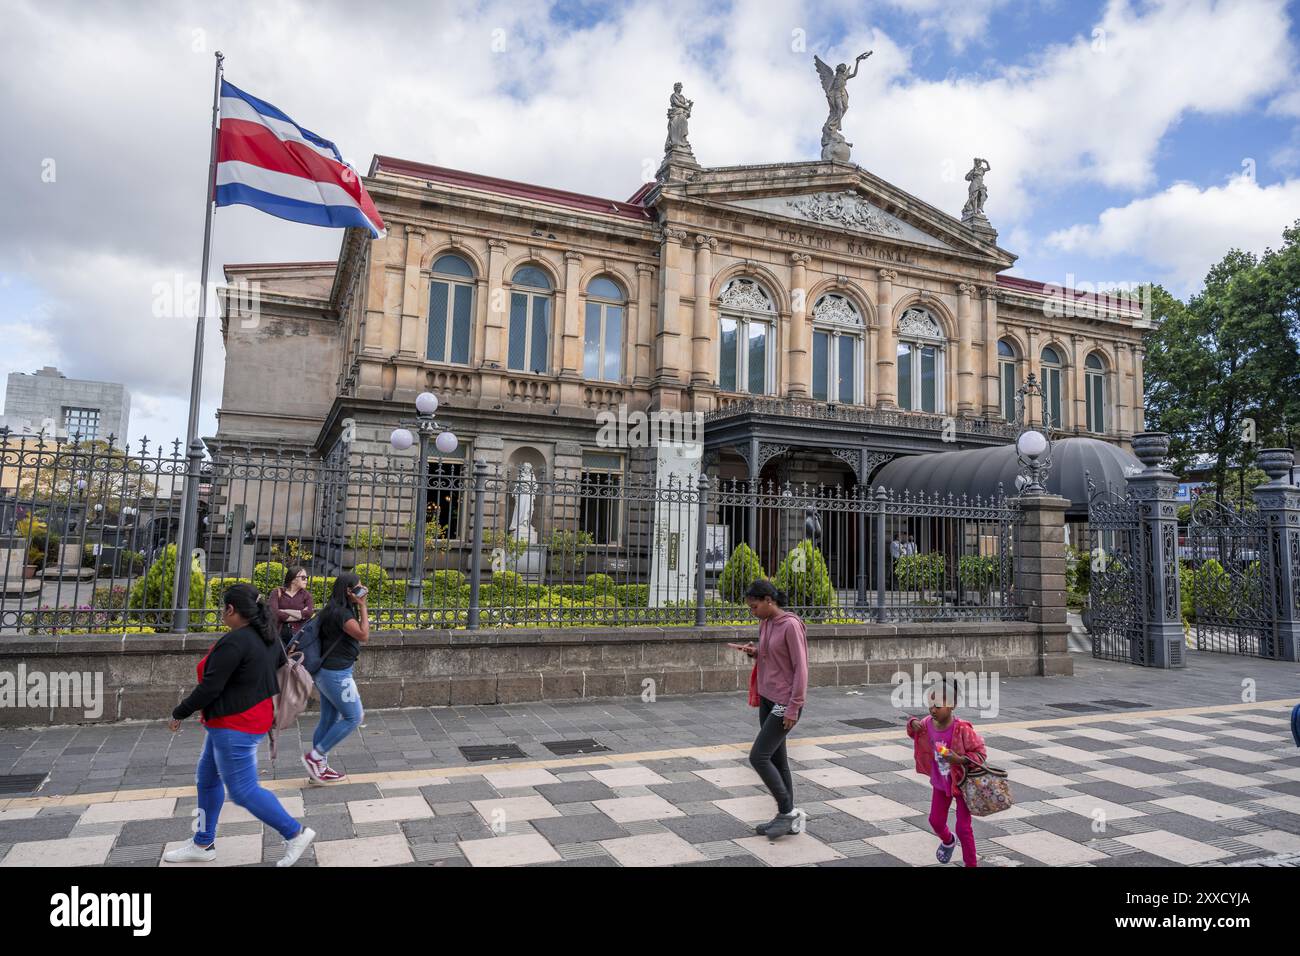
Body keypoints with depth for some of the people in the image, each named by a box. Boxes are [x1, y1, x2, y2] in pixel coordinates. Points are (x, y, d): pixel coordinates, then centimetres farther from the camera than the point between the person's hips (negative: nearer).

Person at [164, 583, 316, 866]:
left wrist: (179, 713, -8)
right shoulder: (265, 636, 4)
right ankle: (203, 845, 32)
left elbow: (210, 687, -21)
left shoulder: (234, 642, -24)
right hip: (254, 718, 10)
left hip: (234, 727, -10)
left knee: (243, 791, -1)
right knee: (207, 778, 20)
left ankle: (296, 833, 6)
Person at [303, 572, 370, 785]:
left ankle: (319, 767, 23)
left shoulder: (336, 609, 11)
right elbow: (363, 636, -24)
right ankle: (315, 756, 5)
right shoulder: (341, 612, -20)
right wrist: (362, 607, -20)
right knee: (353, 717, -1)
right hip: (336, 673, -10)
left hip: (329, 672, 10)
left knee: (329, 719, 15)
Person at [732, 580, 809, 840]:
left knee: (758, 757, -9)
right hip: (767, 699, 9)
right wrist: (752, 651, -2)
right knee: (776, 759, 11)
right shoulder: (765, 624, 8)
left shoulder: (791, 625, -18)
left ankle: (788, 811, 5)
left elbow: (801, 668, -18)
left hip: (786, 704, -9)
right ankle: (787, 817, 21)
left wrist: (793, 709, -19)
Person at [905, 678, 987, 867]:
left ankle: (971, 864, 20)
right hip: (940, 783, 5)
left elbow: (981, 754, -23)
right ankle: (948, 841, 52)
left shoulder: (962, 730, -29)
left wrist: (961, 760, -38)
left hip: (962, 782, -5)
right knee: (936, 821, 18)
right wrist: (913, 723, -13)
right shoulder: (927, 724, -14)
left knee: (963, 827, 1)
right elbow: (914, 731, 9)